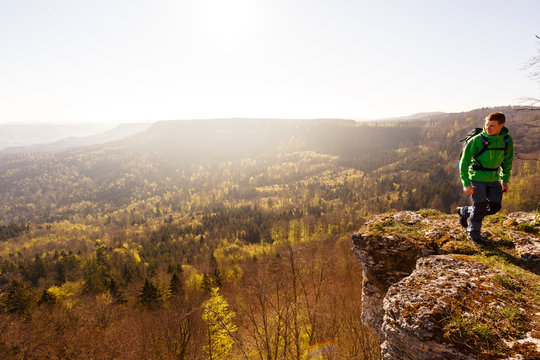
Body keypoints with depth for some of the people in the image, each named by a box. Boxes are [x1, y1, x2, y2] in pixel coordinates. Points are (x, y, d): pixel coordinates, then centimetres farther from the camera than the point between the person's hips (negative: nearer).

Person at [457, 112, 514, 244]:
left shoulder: (507, 140, -3)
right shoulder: (477, 140, -18)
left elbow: (507, 160, 14)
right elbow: (464, 162, -13)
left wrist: (505, 179, 13)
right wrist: (466, 183, -17)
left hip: (493, 179, 5)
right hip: (477, 178, -5)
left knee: (495, 207, 5)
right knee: (480, 207, -3)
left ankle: (465, 211, 27)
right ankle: (473, 232, 19)